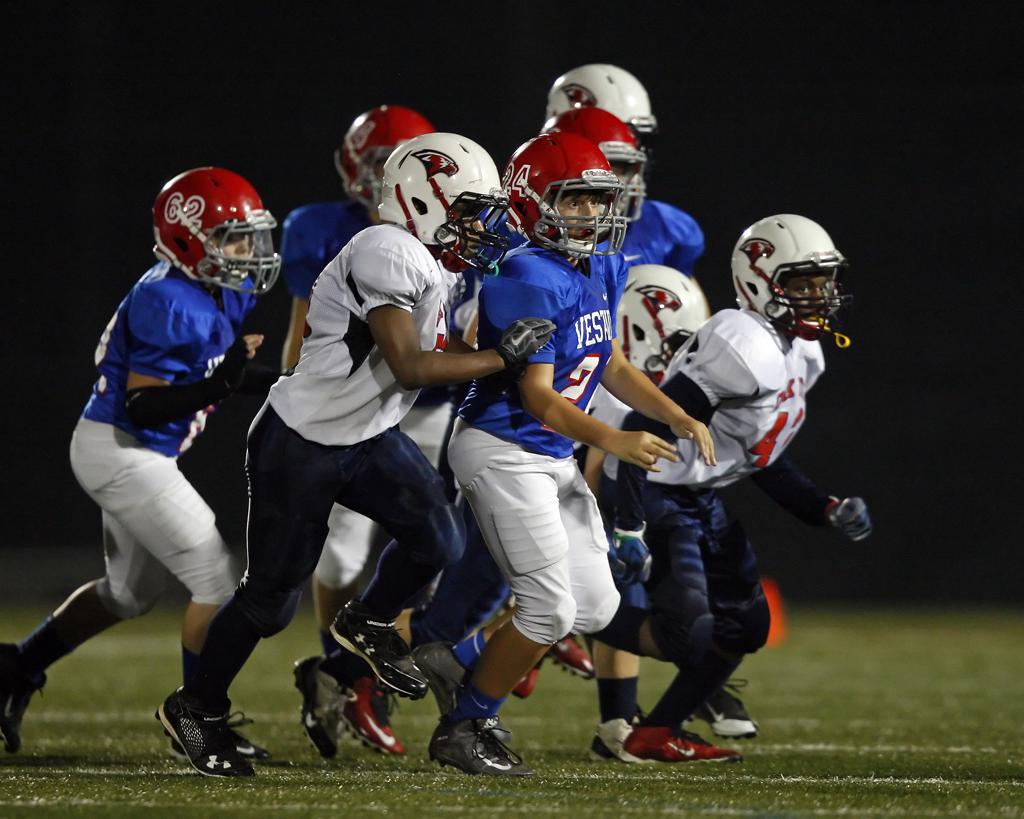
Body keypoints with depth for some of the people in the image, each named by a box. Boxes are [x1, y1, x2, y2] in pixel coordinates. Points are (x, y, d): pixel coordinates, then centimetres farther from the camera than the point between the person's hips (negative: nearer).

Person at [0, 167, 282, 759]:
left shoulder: (226, 295, 4)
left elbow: (216, 372, 16)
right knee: (220, 581, -8)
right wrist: (218, 386, -37)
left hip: (143, 456, 10)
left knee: (131, 592, 24)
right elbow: (142, 404, -26)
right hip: (121, 452, -10)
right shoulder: (170, 304, -25)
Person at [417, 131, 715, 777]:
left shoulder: (601, 268, 7)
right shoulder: (529, 280, -22)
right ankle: (463, 729, 7)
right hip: (504, 451, -9)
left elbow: (612, 365, 17)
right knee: (550, 608, -10)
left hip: (555, 459, 9)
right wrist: (611, 441, -35)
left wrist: (679, 418, 7)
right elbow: (538, 397, -23)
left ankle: (461, 663, 22)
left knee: (595, 607, 8)